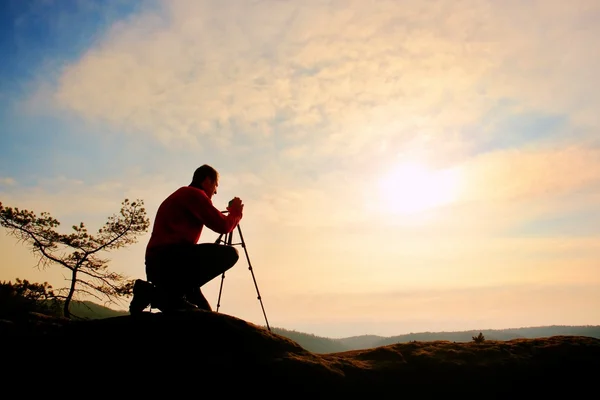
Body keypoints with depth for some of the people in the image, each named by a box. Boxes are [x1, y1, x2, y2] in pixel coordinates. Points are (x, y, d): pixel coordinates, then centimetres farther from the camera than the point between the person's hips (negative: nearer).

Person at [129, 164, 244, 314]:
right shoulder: (195, 194, -1)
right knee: (229, 254, -17)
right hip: (169, 259, -9)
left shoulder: (182, 195, 27)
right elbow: (223, 226, -6)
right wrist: (236, 211, 11)